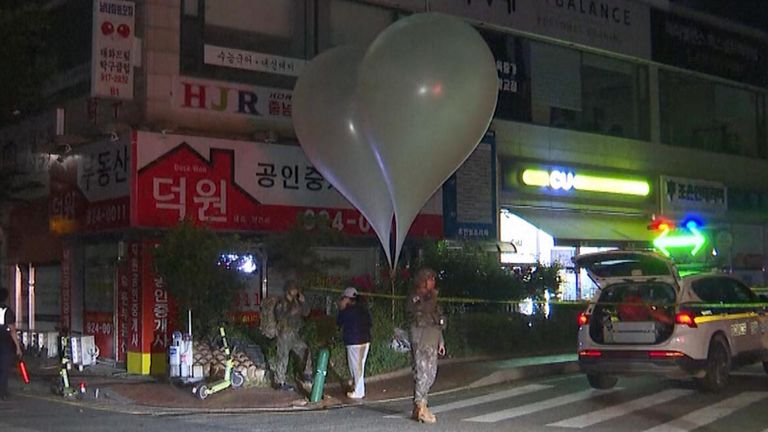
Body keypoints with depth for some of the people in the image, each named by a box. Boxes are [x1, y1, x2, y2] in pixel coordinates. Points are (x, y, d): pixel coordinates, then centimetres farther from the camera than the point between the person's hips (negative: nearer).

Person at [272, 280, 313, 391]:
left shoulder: (296, 302, 12)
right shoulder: (281, 302, -8)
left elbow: (306, 312, 9)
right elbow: (279, 317, -17)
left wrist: (303, 302, -4)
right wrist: (291, 313, -24)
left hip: (294, 334, 7)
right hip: (284, 333, -7)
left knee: (306, 351, 5)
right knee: (283, 357, -4)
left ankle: (307, 374, 17)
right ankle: (280, 382, 2)